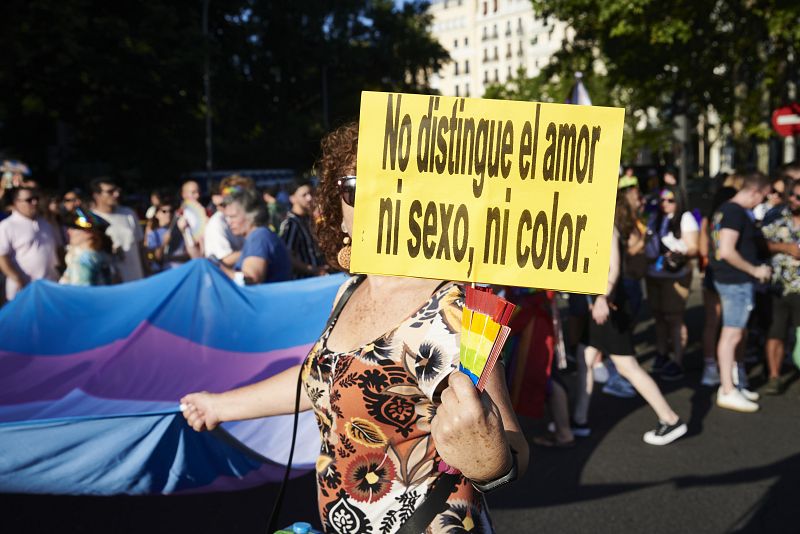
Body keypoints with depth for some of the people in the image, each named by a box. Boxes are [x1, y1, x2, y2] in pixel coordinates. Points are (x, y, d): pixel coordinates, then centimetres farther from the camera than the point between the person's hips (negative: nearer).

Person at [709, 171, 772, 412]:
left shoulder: (724, 209, 14)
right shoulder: (736, 213, -17)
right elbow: (727, 251, -26)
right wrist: (754, 270, -16)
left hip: (728, 278, 10)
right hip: (737, 282, -10)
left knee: (738, 334, 17)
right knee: (732, 335, -5)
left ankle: (730, 384, 25)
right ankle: (727, 392, 0)